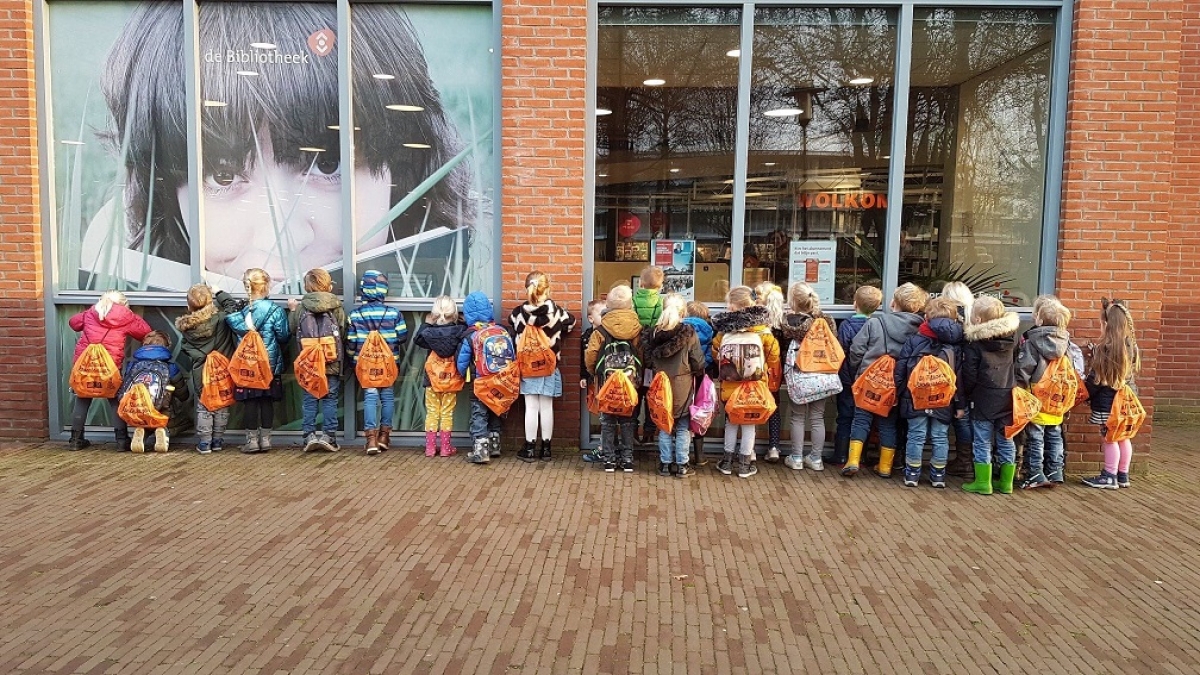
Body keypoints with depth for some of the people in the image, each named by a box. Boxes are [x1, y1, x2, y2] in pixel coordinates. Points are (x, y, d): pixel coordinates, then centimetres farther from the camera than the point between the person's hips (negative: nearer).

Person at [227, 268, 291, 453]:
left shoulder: (240, 312, -5)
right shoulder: (276, 310, -10)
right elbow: (283, 336, -8)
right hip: (270, 364, 0)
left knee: (249, 402, 6)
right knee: (267, 401, 7)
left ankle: (252, 440, 9)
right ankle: (265, 439, 12)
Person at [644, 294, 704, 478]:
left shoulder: (653, 333, -2)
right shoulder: (689, 333, -12)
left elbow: (647, 361, 3)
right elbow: (698, 362, -9)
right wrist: (697, 374, 10)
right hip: (683, 385, -3)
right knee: (683, 428, 8)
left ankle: (665, 463, 18)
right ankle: (681, 465, 11)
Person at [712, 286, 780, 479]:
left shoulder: (723, 331, -9)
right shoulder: (762, 330, -10)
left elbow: (715, 354, -1)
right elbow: (773, 356, -5)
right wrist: (766, 372, 14)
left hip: (729, 385, 1)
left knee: (731, 421, 16)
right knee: (749, 422, 9)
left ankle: (727, 461, 21)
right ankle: (745, 464, 13)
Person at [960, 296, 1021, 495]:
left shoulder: (974, 343, -12)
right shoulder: (1010, 338, 3)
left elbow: (969, 375, -10)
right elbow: (1014, 369, 10)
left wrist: (967, 395, 3)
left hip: (984, 399, -5)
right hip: (1008, 398, 5)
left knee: (982, 442, 3)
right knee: (1006, 441, 13)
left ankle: (983, 482, 6)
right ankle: (1006, 482, 20)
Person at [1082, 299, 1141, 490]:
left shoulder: (1104, 349, -18)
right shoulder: (1131, 347, 2)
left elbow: (1095, 379, -13)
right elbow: (1132, 372, 13)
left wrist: (1085, 395, 2)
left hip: (1106, 403, -7)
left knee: (1109, 438, 1)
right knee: (1123, 437, 14)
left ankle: (1109, 477, 8)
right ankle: (1123, 476, 24)